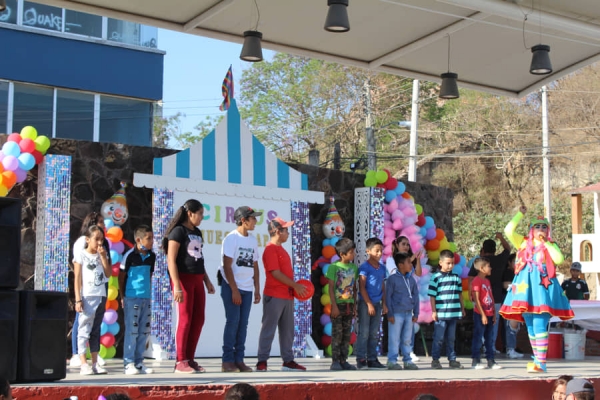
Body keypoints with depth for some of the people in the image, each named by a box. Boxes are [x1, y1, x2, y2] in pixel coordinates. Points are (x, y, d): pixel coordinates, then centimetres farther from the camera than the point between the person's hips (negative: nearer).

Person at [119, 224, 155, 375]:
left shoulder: (151, 256, 9)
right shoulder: (130, 256, -9)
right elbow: (121, 276, -3)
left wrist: (149, 294, 14)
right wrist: (122, 296, -3)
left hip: (146, 298, 6)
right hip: (131, 298, -6)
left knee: (144, 331, 9)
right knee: (132, 330, -3)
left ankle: (138, 362, 17)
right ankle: (129, 363, 3)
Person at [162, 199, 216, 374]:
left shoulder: (197, 233, 16)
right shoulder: (178, 231, -8)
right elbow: (171, 260, -14)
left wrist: (207, 281, 18)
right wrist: (177, 286, -20)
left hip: (197, 280, 8)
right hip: (183, 279, -8)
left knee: (198, 320, 7)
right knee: (185, 320, -6)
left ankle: (190, 359, 14)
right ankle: (181, 362, 0)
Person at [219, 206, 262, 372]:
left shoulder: (252, 239, 13)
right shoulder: (232, 238, -7)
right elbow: (227, 266, -11)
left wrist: (257, 289, 12)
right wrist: (234, 290, -14)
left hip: (247, 289, 6)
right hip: (231, 286, -6)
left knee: (243, 323, 5)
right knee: (233, 321, -9)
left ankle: (239, 360, 10)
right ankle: (228, 360, -2)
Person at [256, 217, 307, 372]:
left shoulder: (281, 249, 18)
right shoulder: (271, 249, -12)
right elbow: (276, 273, -18)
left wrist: (296, 287, 8)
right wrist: (295, 285, -14)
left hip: (287, 296, 10)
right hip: (274, 296, -10)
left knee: (287, 330, 12)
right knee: (269, 329, -5)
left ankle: (288, 361, 18)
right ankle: (262, 361, -1)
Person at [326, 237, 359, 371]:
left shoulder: (354, 267, 8)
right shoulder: (333, 267, -7)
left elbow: (354, 288, 13)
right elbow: (331, 288, -8)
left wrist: (355, 306, 11)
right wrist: (334, 306, -13)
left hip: (349, 305, 5)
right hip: (338, 305, -5)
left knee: (347, 334, 7)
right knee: (337, 334, -4)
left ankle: (343, 361, 13)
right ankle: (335, 361, 0)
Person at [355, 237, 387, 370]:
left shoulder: (382, 268, 11)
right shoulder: (364, 267, -9)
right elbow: (362, 287, -11)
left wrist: (384, 304, 10)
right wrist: (369, 304, -14)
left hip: (377, 303, 6)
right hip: (365, 303, -6)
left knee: (374, 333, 9)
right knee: (364, 332, -4)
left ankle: (372, 359, 15)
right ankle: (361, 359, 0)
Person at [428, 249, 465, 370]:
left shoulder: (456, 277, 10)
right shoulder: (436, 277, -5)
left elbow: (460, 294, 18)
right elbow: (432, 296, -5)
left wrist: (462, 308, 17)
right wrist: (434, 311, -8)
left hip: (454, 313, 4)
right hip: (440, 314, -4)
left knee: (451, 338, 11)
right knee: (439, 338, 1)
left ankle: (452, 359, 16)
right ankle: (435, 360, 10)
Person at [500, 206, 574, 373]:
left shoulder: (550, 245, 8)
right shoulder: (524, 243, 13)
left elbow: (559, 259, -10)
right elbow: (508, 230, 2)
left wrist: (546, 243, -6)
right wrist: (520, 214, 2)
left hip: (542, 287, -4)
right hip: (526, 288, 4)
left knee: (539, 326, -13)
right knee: (530, 327, 8)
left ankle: (541, 363, -14)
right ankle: (537, 361, 15)